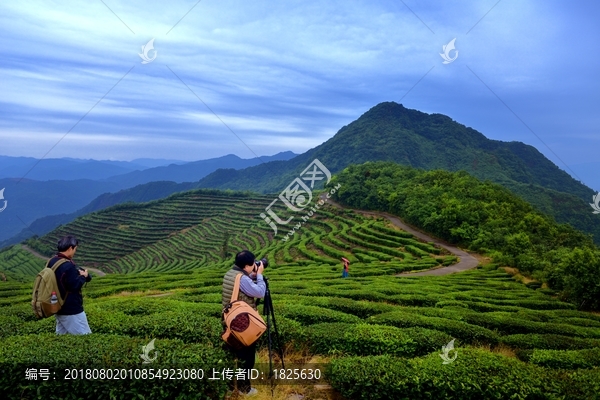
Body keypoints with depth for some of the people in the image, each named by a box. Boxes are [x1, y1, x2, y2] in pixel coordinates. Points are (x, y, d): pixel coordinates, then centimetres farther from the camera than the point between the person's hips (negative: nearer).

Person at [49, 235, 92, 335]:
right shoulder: (68, 266, -25)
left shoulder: (52, 262, 5)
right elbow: (75, 286, -22)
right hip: (71, 311, -10)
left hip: (59, 308, 10)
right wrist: (83, 276, -7)